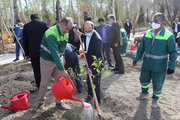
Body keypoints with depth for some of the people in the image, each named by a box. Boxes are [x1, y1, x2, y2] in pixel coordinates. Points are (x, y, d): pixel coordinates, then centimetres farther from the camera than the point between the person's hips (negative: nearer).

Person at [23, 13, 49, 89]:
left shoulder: (26, 26, 2)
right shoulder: (44, 24, -3)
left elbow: (25, 41, 6)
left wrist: (26, 53, 13)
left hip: (33, 52, 1)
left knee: (36, 70, 10)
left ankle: (39, 86, 20)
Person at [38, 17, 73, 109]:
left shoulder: (65, 32, -3)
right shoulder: (51, 34, -29)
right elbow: (54, 53, -35)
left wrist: (62, 55, 12)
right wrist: (62, 70, -36)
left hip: (58, 59, 6)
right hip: (47, 60, -6)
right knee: (44, 83, 5)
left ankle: (59, 102, 21)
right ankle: (41, 102, 28)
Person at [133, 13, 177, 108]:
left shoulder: (169, 36, -15)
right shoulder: (148, 33, -1)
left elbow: (173, 52, -11)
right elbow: (141, 47, 6)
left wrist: (171, 66, -14)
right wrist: (137, 58, 5)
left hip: (159, 67, -4)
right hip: (146, 64, 4)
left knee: (157, 84, 11)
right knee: (144, 80, 20)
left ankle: (155, 99, 37)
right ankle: (145, 93, 48)